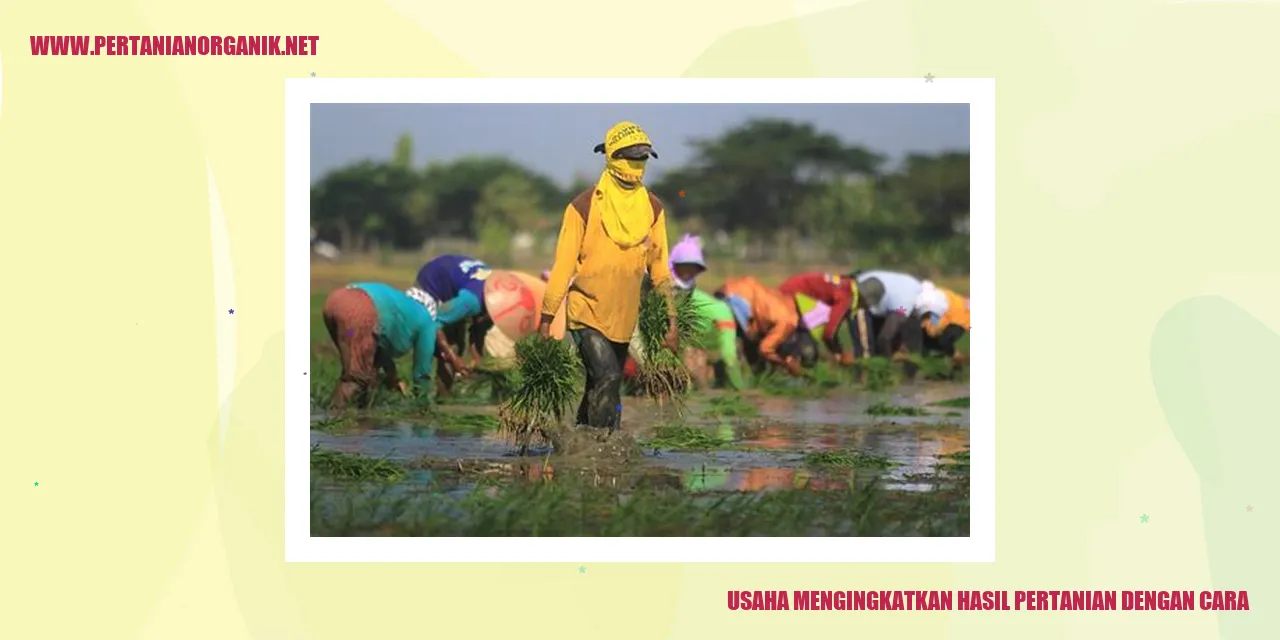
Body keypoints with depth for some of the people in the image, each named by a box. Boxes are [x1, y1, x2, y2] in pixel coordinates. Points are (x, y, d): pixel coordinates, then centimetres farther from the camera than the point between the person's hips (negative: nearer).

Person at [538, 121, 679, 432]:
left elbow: (659, 268, 9)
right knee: (607, 378, -20)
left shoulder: (653, 208, 4)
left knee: (600, 387, 12)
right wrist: (546, 318, -9)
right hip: (586, 313, -5)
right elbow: (563, 265, -7)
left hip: (623, 319, 5)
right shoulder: (584, 206, -9)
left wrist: (670, 320, 6)